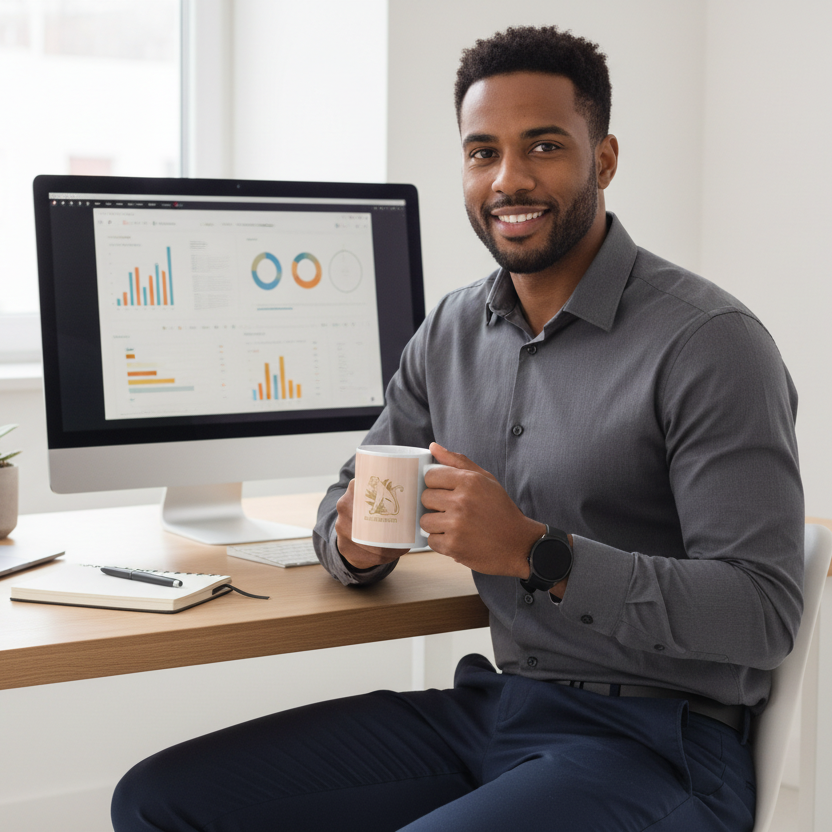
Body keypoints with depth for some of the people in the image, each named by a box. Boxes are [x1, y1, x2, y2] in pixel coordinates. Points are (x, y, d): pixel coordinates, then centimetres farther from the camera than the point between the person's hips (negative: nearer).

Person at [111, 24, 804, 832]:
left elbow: (764, 615, -19)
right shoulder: (453, 331, 9)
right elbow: (347, 499, 17)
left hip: (658, 741, -6)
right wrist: (353, 539, -8)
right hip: (495, 702, 7)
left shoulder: (708, 342, -13)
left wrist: (537, 551, -27)